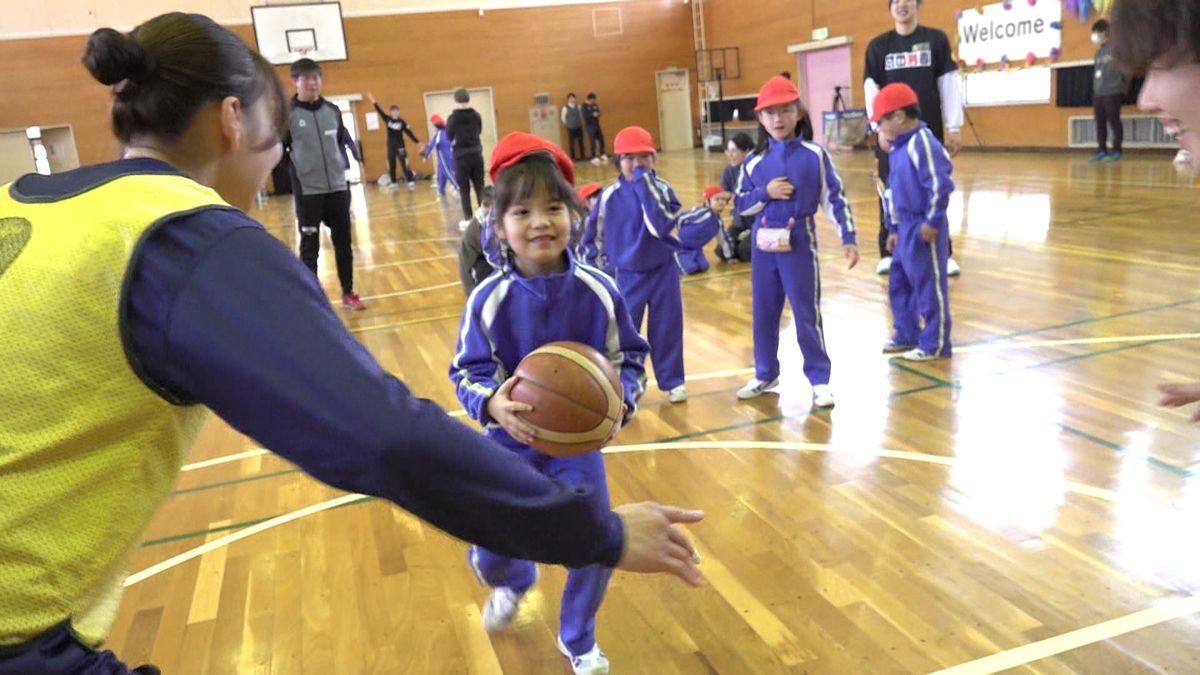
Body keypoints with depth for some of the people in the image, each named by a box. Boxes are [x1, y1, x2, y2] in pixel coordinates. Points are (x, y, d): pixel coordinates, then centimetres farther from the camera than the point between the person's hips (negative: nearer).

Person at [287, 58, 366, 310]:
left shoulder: (332, 110, 8)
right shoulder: (288, 114, -6)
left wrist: (344, 167, 12)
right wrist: (294, 172, -9)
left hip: (338, 188, 4)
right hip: (307, 192, -4)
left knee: (343, 243, 10)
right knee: (309, 248, 2)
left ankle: (348, 293, 21)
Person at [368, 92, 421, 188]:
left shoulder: (402, 121, -2)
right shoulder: (387, 119, 3)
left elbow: (409, 132, -2)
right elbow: (380, 111, -1)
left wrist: (417, 142, -5)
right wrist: (373, 100, -7)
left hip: (400, 146, -3)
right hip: (391, 146, 3)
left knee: (404, 164, -9)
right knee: (391, 165, 7)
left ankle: (410, 181, -10)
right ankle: (394, 182, 16)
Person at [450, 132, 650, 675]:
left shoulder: (598, 291, -16)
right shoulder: (488, 300, -19)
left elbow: (630, 359, -6)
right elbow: (467, 372, -12)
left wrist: (621, 400, -25)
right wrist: (492, 403, -33)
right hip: (510, 443, 0)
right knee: (490, 555, 6)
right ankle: (515, 582, 49)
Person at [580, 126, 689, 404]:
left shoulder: (662, 189, -9)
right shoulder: (609, 195, -6)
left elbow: (661, 226, -26)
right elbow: (591, 235, 6)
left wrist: (644, 185, -26)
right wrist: (602, 266, 3)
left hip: (663, 270, 0)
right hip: (627, 274, 1)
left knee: (667, 328, 8)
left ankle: (672, 381, 23)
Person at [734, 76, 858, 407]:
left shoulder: (814, 155, -4)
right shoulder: (754, 162, 2)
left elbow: (834, 197, -3)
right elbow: (740, 204, 5)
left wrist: (848, 237, -6)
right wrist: (765, 192, -12)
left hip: (800, 242, -3)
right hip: (764, 244, 3)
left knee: (807, 314, 2)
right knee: (763, 313, 13)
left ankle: (819, 380, 14)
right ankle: (765, 375, 29)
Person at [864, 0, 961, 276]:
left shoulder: (936, 39, 4)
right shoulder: (878, 46, 5)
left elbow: (949, 84, 2)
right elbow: (871, 90, 0)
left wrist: (954, 128, -1)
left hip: (929, 131, 0)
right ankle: (888, 253, 13)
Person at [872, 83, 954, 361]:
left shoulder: (922, 143, -18)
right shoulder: (898, 148, 13)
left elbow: (940, 184, -23)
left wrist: (932, 221, -19)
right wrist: (894, 229, 21)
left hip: (924, 229, -10)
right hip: (906, 228, 10)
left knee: (929, 286, 0)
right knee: (899, 283, 17)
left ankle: (935, 345, 10)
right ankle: (906, 335, 30)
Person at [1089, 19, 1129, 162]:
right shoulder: (1099, 51, 17)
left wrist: (1123, 86, -6)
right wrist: (1095, 89, 14)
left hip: (1113, 92, -7)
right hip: (1098, 93, 7)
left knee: (1114, 122, -3)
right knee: (1100, 123, 9)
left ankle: (1116, 151, 2)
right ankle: (1102, 150, 16)